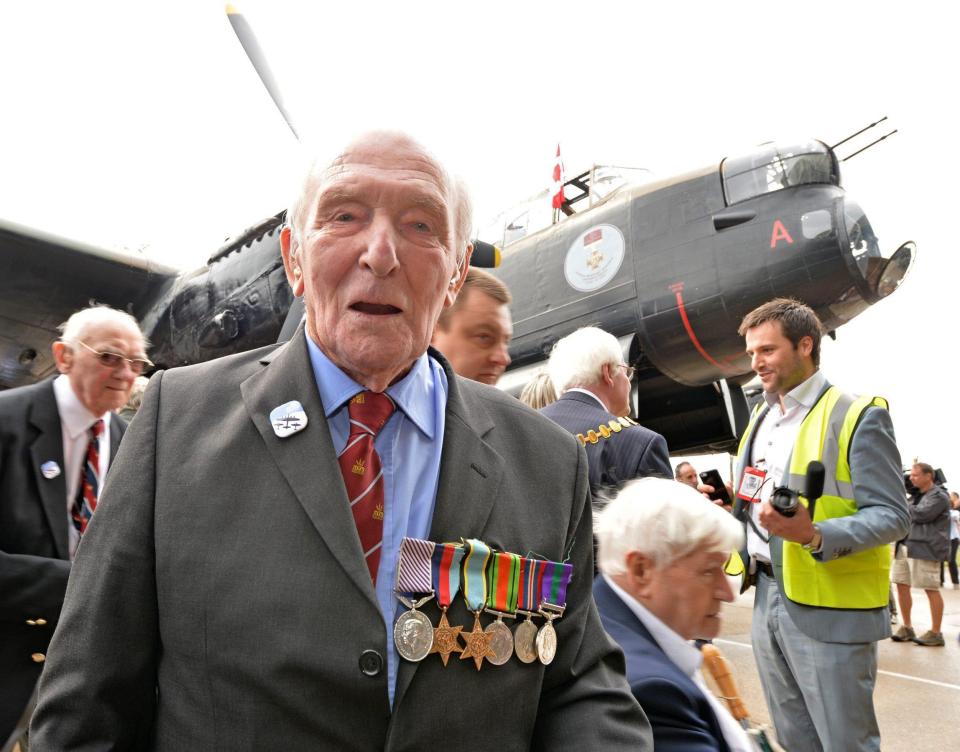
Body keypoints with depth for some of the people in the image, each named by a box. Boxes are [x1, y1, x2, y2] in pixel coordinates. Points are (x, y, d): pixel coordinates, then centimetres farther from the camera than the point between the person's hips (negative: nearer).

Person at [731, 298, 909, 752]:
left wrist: (816, 535, -30)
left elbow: (891, 516, -16)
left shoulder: (858, 416, -10)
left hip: (831, 609, -7)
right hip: (768, 598, 7)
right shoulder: (761, 420, 13)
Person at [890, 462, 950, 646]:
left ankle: (936, 633, 7)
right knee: (902, 586, 8)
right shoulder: (917, 495, 20)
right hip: (905, 547, 8)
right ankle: (907, 628, 18)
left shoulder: (939, 496, -5)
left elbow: (920, 514, -16)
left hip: (925, 548, -8)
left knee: (931, 589, -1)